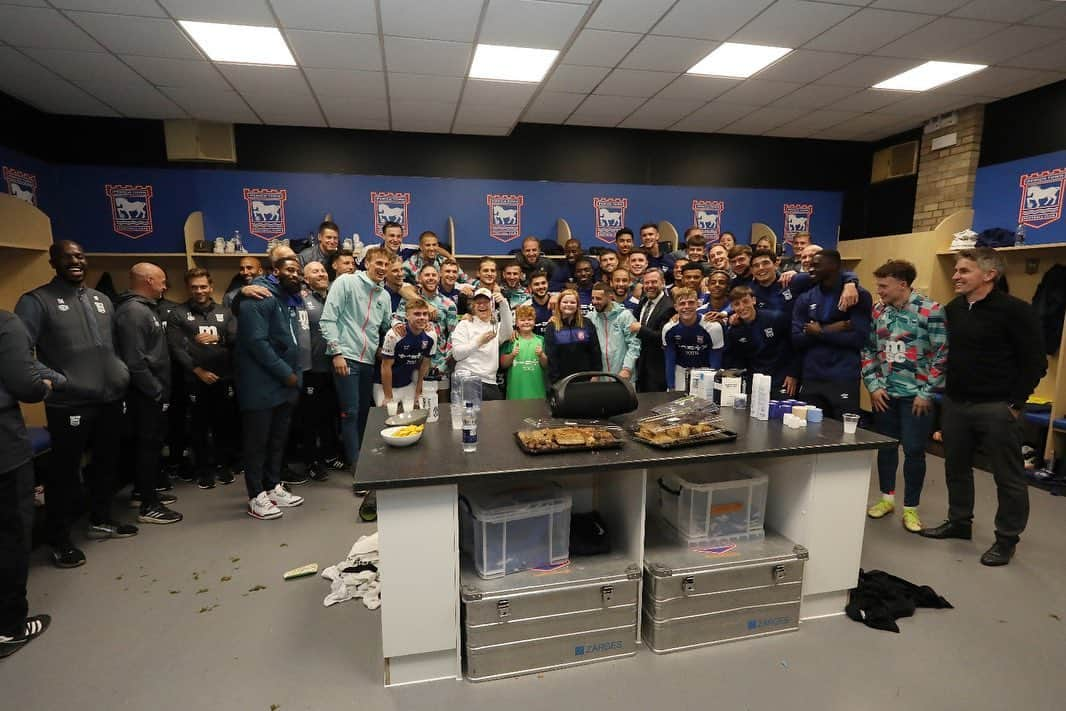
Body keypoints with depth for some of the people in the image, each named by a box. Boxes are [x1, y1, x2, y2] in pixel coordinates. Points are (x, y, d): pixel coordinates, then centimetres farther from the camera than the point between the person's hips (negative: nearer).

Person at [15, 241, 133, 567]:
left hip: (110, 399, 6)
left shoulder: (102, 300, 15)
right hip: (69, 404, -6)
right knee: (65, 471, 4)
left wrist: (122, 374, 12)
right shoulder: (36, 301, -6)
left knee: (106, 463, 18)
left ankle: (101, 520, 36)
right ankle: (59, 540, 19)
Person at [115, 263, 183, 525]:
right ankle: (149, 505, 7)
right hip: (146, 394, -10)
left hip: (150, 393, 10)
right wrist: (156, 391, -18)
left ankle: (143, 490, 31)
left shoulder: (144, 308, 14)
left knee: (149, 443, 18)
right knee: (149, 445, -2)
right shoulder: (133, 311, -18)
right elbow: (135, 361, -24)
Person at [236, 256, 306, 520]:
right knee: (257, 442, 2)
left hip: (285, 385, 9)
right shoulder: (260, 297, -13)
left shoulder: (290, 300, 15)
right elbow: (257, 342, -21)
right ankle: (256, 497, 12)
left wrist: (296, 374, 7)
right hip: (261, 386, -8)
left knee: (278, 439, 15)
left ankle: (273, 487, 27)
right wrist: (287, 374, -17)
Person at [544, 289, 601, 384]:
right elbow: (551, 357, -4)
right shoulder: (552, 327, -1)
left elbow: (595, 352, 4)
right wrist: (554, 380, -10)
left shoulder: (587, 324, 3)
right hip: (562, 380, -1)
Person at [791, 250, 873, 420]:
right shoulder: (805, 299, 9)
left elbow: (859, 338, -12)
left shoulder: (858, 296, -2)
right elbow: (796, 340, 0)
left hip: (843, 380, -3)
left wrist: (820, 332, -9)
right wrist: (830, 330, -10)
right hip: (810, 378, 4)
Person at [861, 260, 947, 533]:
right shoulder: (877, 310, 3)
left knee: (914, 450, 2)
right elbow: (868, 349, 7)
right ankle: (887, 497, 29)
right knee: (885, 446, 13)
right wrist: (873, 385, -1)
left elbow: (941, 355, -10)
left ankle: (910, 507, 17)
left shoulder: (931, 311, -10)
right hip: (884, 392, 4)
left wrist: (926, 393, -12)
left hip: (916, 394, -4)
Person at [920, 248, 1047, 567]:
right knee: (956, 467, 17)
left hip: (996, 408, -6)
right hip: (955, 404, 6)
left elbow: (1035, 363, -10)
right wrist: (947, 391, 11)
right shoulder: (953, 309, 7)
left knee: (1008, 476, 6)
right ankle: (959, 522, 33)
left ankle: (1007, 539, 20)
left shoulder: (1015, 310, -11)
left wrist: (1015, 403, -11)